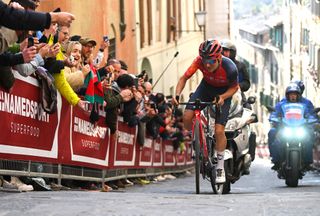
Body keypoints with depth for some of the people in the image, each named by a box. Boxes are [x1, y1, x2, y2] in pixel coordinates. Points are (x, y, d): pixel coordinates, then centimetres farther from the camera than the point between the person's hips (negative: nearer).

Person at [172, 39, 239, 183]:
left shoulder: (229, 68, -34)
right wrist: (177, 94, -33)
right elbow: (184, 78, -17)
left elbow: (234, 87, -15)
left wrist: (222, 97, -32)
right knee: (187, 117, -19)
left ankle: (220, 168, 4)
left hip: (223, 92, -3)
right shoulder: (200, 61, -30)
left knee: (219, 130, -14)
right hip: (206, 87, 3)